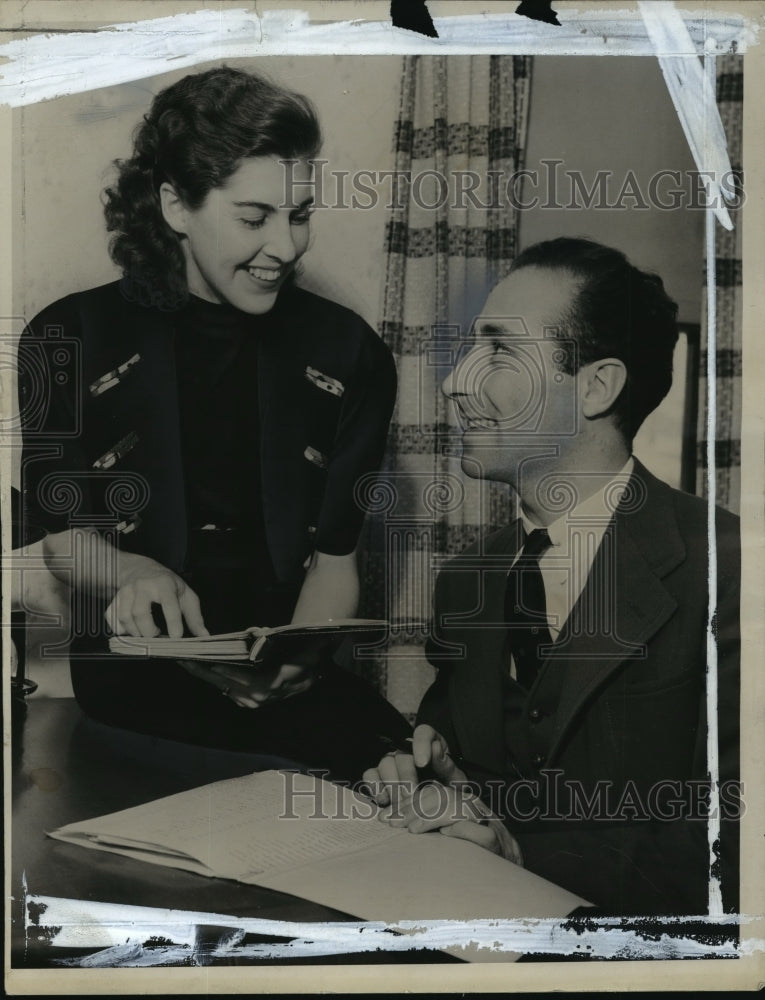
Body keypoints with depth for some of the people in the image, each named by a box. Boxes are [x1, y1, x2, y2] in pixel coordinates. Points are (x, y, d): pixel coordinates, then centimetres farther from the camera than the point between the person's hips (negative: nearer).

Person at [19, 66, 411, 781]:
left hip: (297, 678, 3)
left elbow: (338, 556, 6)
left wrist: (293, 656, -15)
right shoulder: (71, 339, 3)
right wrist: (131, 573, -20)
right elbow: (61, 531, 4)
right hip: (138, 686, -2)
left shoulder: (347, 352, 7)